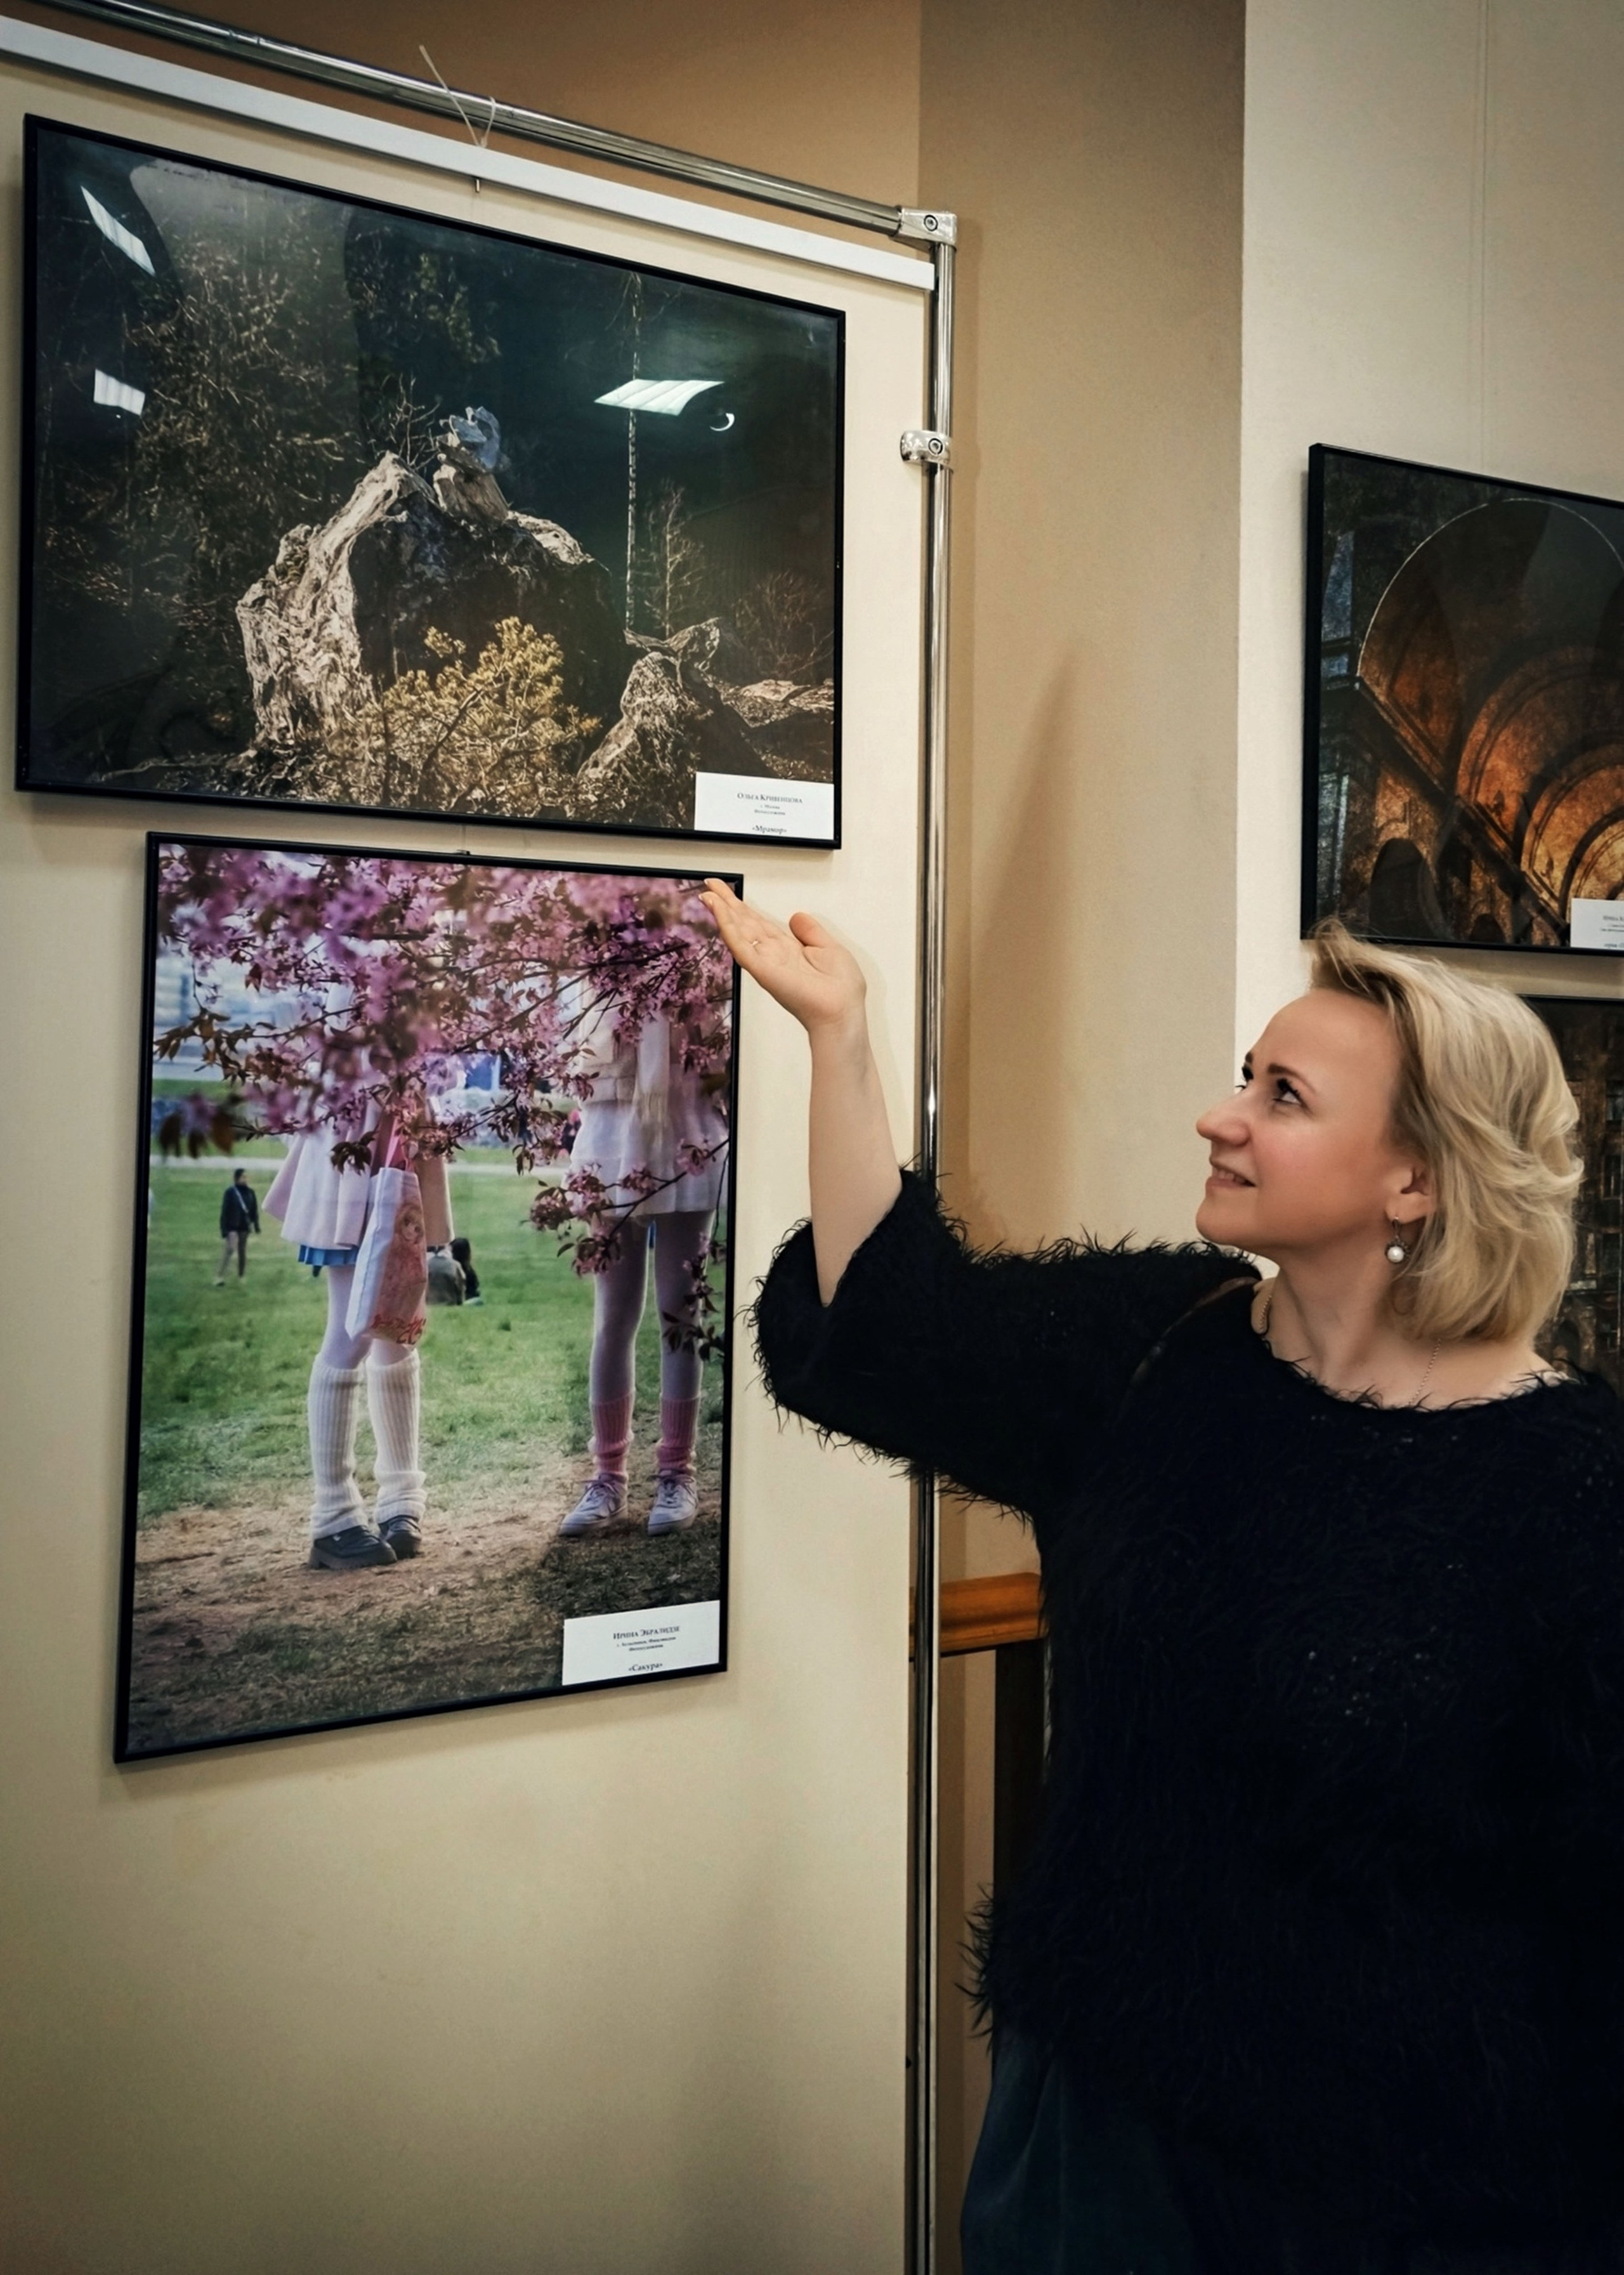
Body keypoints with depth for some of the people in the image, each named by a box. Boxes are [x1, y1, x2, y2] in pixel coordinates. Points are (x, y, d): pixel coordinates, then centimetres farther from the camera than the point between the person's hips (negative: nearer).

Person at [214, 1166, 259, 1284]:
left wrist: (256, 1225, 8)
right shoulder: (230, 1192, -9)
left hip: (245, 1227, 4)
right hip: (232, 1227, -4)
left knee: (243, 1252, 11)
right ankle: (220, 1276, -16)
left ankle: (241, 1276, 22)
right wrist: (224, 1229, -12)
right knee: (230, 1249, -18)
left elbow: (255, 1210, 11)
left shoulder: (250, 1192, 3)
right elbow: (224, 1212, -9)